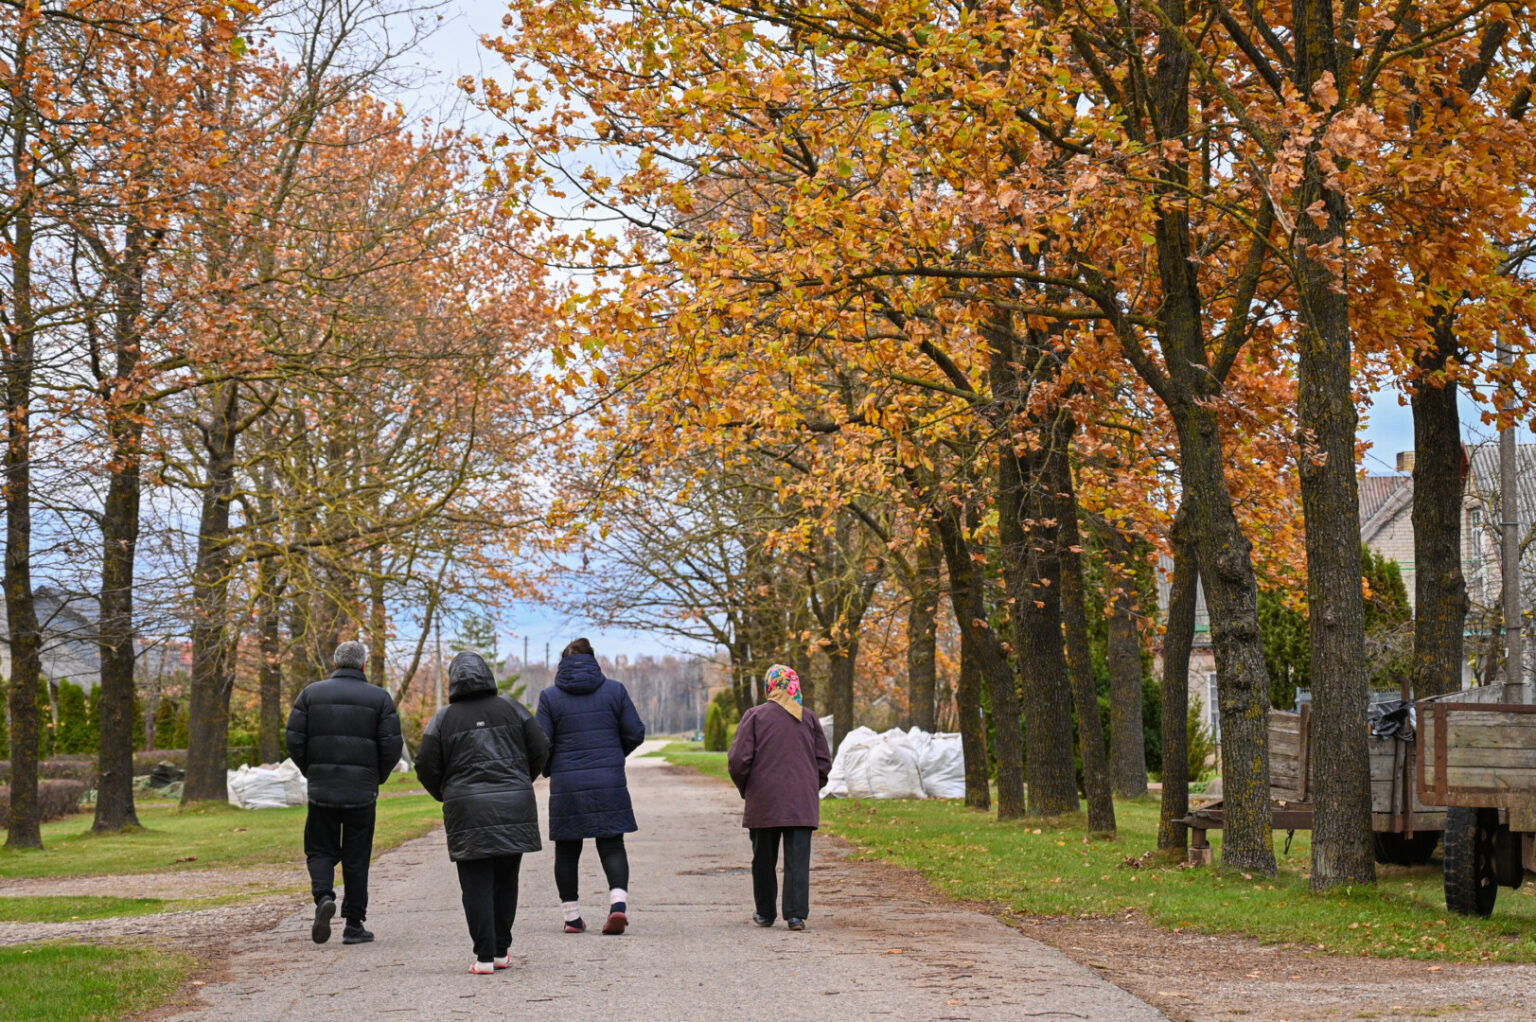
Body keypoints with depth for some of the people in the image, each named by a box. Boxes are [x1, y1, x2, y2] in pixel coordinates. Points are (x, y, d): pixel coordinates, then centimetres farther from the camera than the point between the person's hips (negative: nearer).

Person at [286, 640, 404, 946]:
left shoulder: (311, 694, 4)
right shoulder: (379, 698, 0)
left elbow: (294, 742, -1)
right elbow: (392, 746, -5)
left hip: (321, 791, 1)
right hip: (362, 792, -1)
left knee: (320, 850, 12)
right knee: (357, 857, 7)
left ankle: (323, 896, -15)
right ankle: (354, 924, 7)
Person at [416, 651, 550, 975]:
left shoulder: (443, 719, 0)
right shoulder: (511, 709, 5)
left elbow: (427, 768, 0)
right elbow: (540, 750, 6)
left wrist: (447, 796, 17)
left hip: (467, 810, -2)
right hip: (514, 806, 2)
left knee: (477, 886, 1)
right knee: (505, 881, 13)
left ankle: (485, 957, -4)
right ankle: (501, 951, 17)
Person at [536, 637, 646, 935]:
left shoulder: (550, 697, -1)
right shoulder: (614, 690, 2)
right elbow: (635, 733, 3)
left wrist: (549, 770, 17)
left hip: (566, 785, -1)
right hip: (609, 784, 1)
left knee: (567, 849, 11)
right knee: (612, 844, 5)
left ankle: (572, 916, 14)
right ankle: (618, 901, -17)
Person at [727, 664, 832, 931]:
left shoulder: (755, 716, -3)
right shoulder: (809, 718, 5)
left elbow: (738, 761, -7)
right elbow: (824, 761, 7)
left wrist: (745, 789, 9)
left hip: (763, 804, -1)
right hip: (802, 804, 1)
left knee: (764, 859, 12)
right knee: (798, 859, 0)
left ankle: (765, 913, 21)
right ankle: (796, 914, -10)